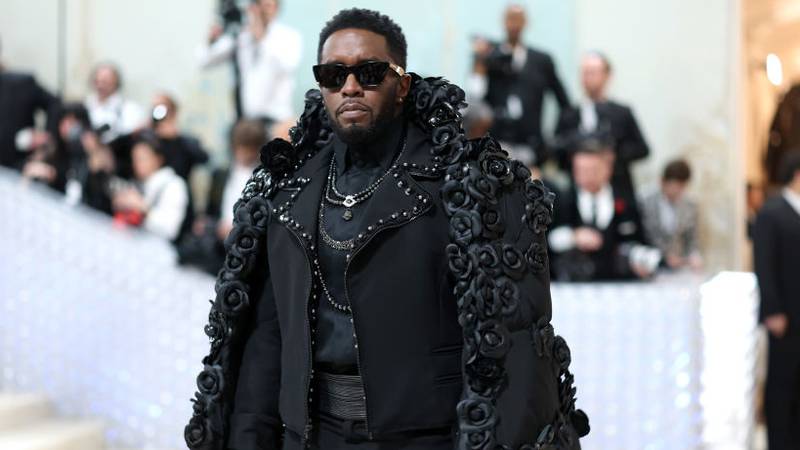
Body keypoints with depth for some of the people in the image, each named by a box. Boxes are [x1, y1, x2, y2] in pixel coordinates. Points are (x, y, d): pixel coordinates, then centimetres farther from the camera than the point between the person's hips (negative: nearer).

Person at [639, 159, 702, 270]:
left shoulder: (691, 207, 11)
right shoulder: (646, 204, -2)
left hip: (679, 268, 3)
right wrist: (666, 256, -13)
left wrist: (694, 256, -7)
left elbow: (691, 241, 13)